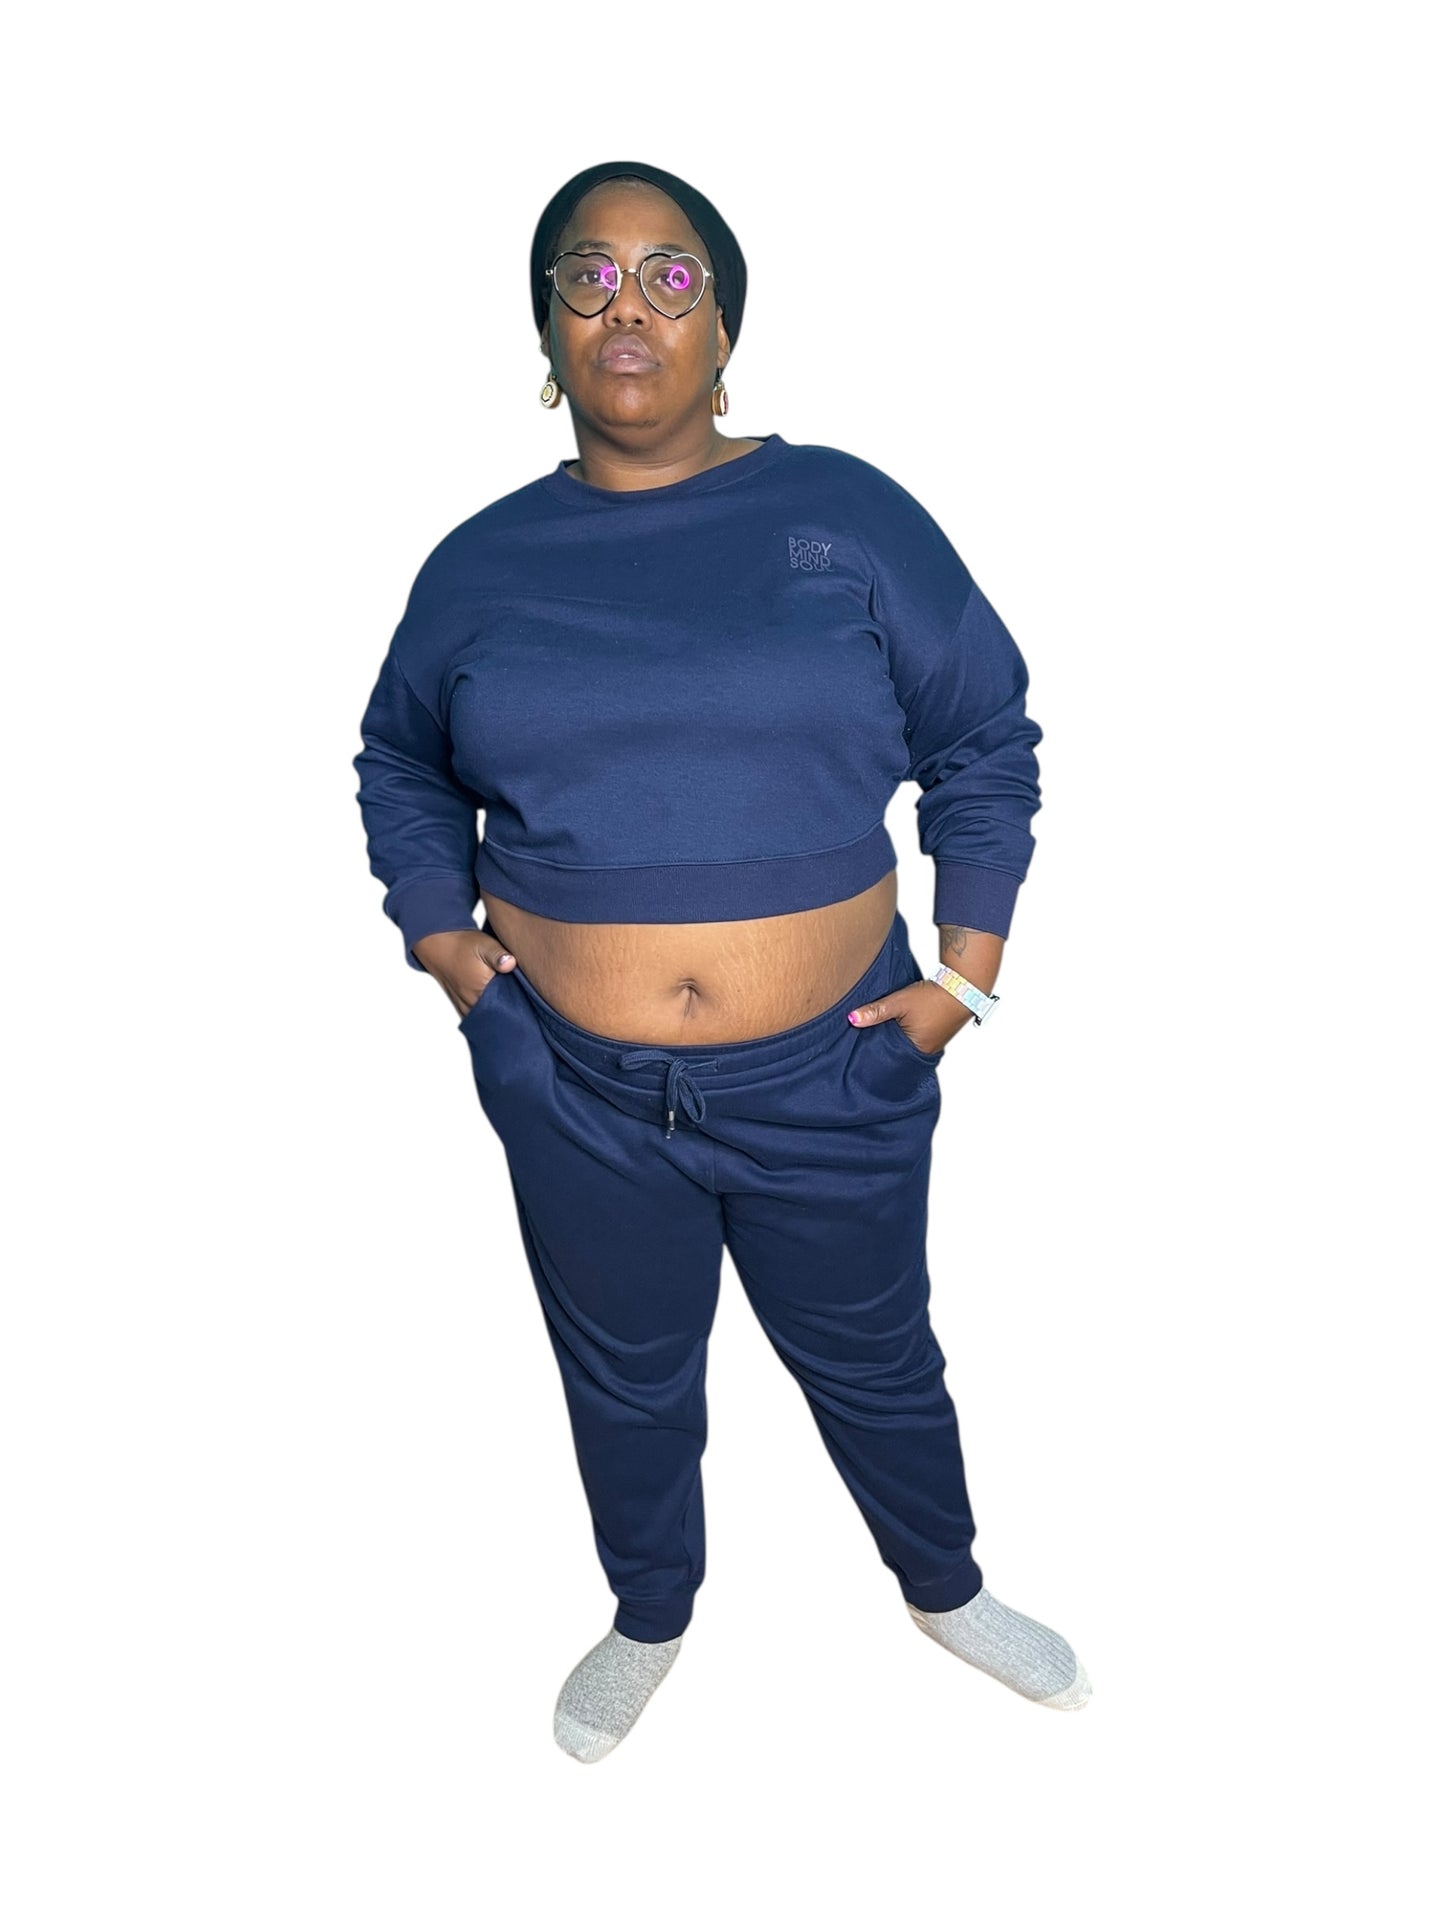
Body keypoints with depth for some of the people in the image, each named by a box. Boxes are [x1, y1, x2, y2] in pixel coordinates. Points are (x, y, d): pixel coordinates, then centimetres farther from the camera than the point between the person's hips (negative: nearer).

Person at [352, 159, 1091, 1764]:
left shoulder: (848, 517, -5)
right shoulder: (481, 564, 1)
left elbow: (986, 739, 1)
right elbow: (400, 764, 16)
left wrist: (966, 975, -3)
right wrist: (445, 949, 4)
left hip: (832, 1074, -1)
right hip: (575, 1091, 2)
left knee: (872, 1359, 20)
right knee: (624, 1380, 21)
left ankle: (946, 1589, 51)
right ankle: (650, 1618, 51)